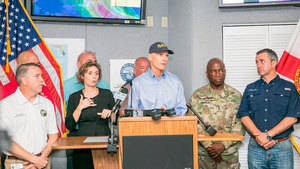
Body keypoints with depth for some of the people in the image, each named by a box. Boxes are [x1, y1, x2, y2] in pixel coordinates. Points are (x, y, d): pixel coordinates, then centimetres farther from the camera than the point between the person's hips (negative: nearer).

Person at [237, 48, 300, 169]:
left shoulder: (289, 88, 4)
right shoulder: (250, 89, 11)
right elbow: (243, 115, 3)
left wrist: (268, 135, -14)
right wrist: (258, 135, -12)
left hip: (282, 147, -2)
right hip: (255, 147, 2)